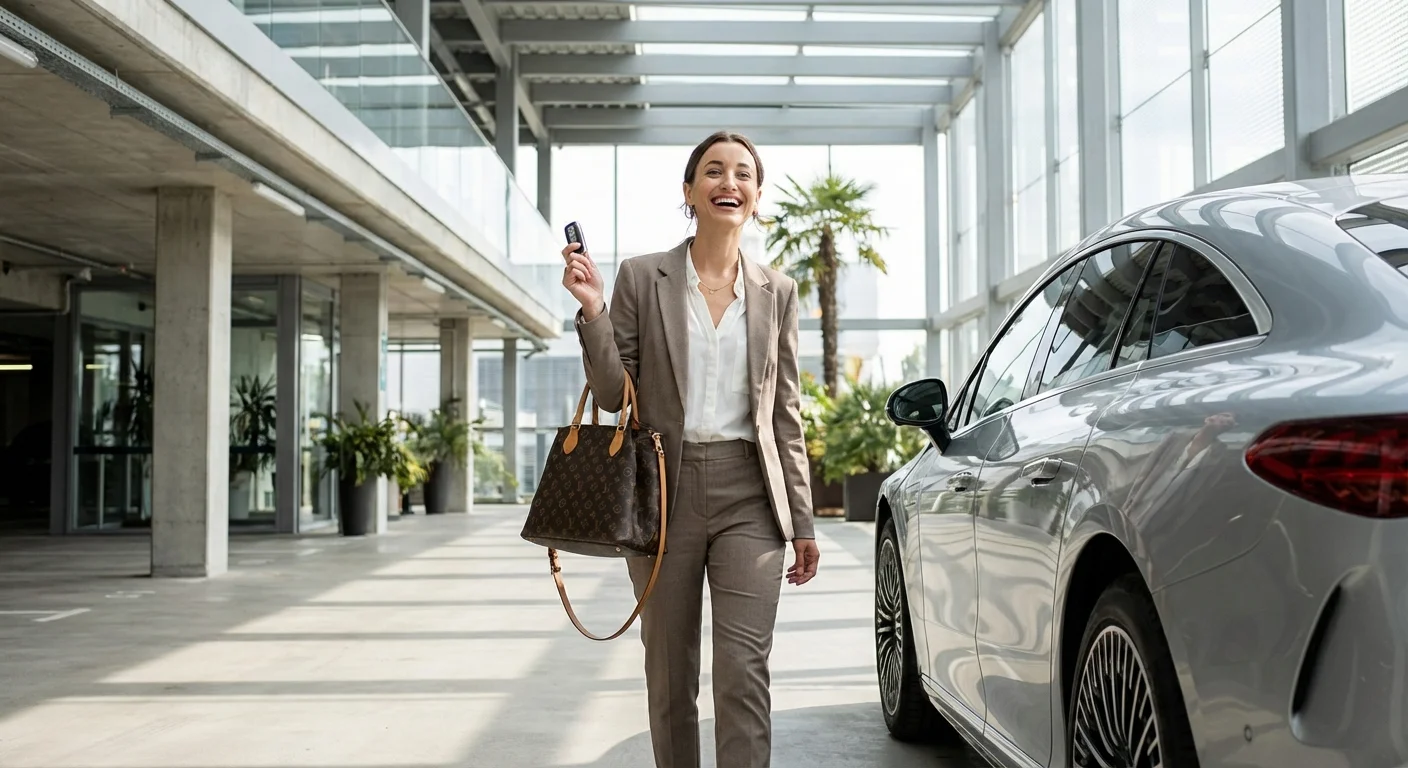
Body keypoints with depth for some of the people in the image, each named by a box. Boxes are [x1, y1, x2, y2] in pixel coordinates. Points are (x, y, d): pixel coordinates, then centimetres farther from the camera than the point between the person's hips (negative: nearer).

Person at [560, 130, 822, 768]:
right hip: (666, 492, 0)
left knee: (743, 672, -9)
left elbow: (786, 412, 10)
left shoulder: (776, 291, 9)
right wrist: (593, 310, -14)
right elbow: (613, 394, 1)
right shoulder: (641, 278, 3)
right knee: (670, 675, 9)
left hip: (749, 498, 0)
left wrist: (802, 521, 8)